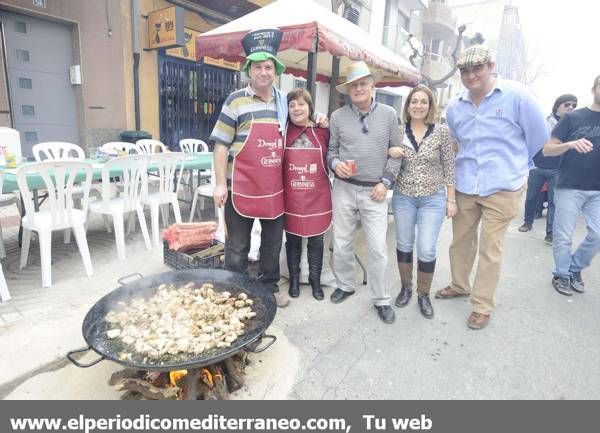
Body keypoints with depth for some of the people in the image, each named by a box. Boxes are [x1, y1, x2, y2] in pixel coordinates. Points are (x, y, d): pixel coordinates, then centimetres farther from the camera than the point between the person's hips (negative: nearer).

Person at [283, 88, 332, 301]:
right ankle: (294, 279, 31)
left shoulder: (323, 132, -1)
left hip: (317, 198, 0)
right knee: (292, 240, 12)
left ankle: (315, 280, 30)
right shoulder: (283, 132, 0)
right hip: (291, 198, 0)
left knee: (316, 240, 11)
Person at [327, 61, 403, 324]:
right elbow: (331, 150, 10)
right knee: (342, 243, 9)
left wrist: (386, 181, -3)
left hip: (374, 191, -1)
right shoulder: (338, 116, 3)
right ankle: (345, 285, 32)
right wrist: (336, 164, -11)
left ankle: (380, 299, 16)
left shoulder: (388, 114, 3)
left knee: (378, 248, -1)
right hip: (344, 188, 1)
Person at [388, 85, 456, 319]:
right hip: (403, 197, 2)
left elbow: (449, 168, 0)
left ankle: (423, 294, 18)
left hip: (433, 198, -2)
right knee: (404, 245, 11)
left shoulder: (442, 131, -4)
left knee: (427, 250, -4)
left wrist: (451, 199, -2)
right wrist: (389, 152, -13)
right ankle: (405, 287, 32)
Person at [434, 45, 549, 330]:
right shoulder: (455, 108, 5)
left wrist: (510, 163, 11)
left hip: (502, 188, -4)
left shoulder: (516, 95, -8)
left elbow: (538, 136, 2)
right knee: (461, 240, 16)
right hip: (464, 186, 5)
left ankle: (482, 306, 18)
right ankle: (460, 285, 38)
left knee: (490, 248, 2)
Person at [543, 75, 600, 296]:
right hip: (569, 187, -3)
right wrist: (571, 144, -23)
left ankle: (575, 269, 22)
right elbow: (547, 149, -4)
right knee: (563, 236, 2)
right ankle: (562, 275, 20)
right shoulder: (573, 117, 0)